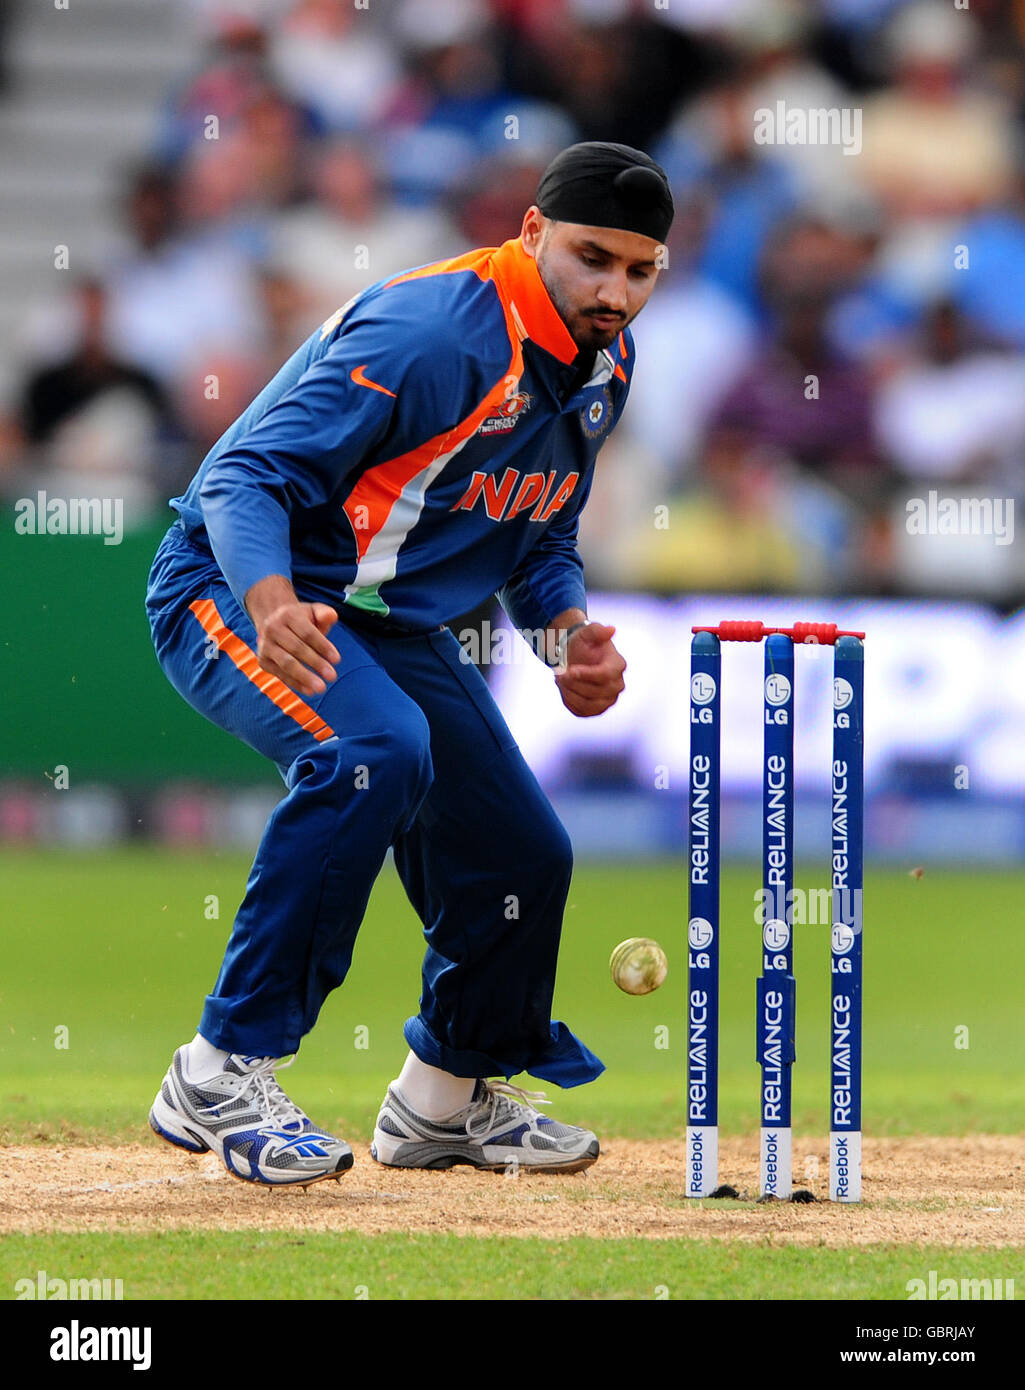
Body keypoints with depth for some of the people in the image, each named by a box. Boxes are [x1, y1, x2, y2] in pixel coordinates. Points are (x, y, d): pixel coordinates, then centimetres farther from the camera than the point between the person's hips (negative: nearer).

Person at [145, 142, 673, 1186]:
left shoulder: (602, 365, 2)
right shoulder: (432, 333, -27)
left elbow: (540, 538, 15)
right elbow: (248, 476, -30)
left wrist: (566, 631, -6)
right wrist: (274, 607, -49)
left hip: (395, 625, 9)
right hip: (237, 588, -9)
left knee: (522, 853, 7)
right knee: (374, 751, -35)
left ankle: (447, 1098, 36)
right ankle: (224, 1076, -29)